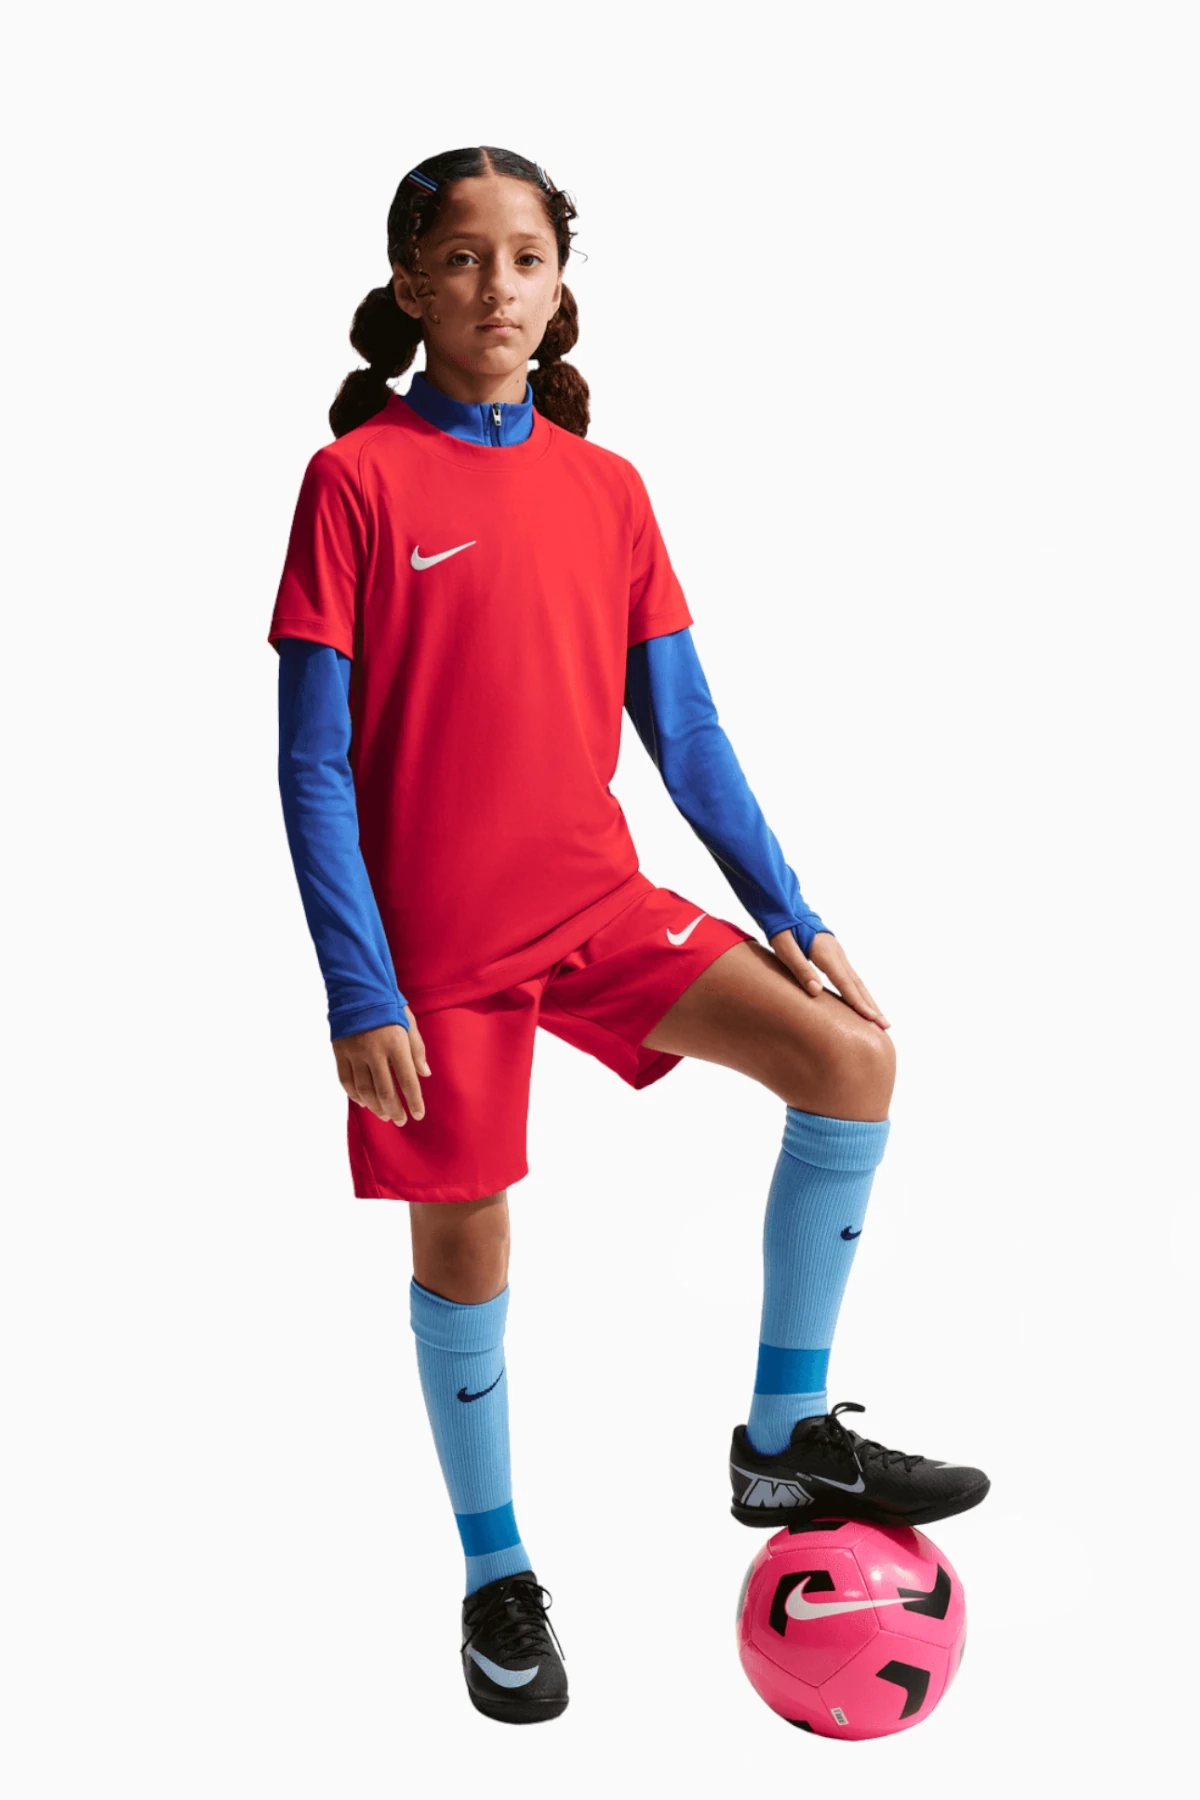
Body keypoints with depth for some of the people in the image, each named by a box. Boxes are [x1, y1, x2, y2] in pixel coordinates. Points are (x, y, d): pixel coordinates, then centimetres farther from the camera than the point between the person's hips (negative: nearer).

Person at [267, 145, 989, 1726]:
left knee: (852, 1056, -11)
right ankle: (497, 1576, 28)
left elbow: (683, 728, 9)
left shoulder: (606, 487, 6)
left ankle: (786, 1439, 4)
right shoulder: (359, 477, -7)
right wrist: (359, 991, -14)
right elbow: (313, 760, -9)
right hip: (436, 934, -4)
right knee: (464, 1241, 6)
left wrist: (789, 910, 4)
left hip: (598, 899, 4)